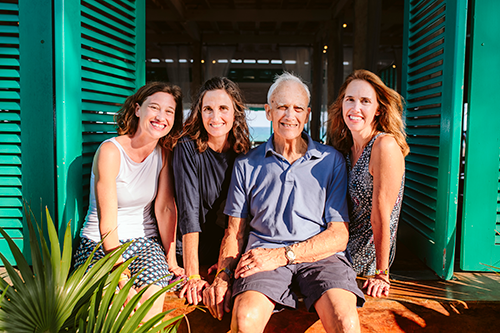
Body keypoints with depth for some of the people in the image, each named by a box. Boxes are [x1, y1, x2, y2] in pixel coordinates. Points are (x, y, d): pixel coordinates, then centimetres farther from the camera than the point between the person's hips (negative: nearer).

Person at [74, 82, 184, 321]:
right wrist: (124, 282, -24)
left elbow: (166, 208, -4)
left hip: (145, 241, 4)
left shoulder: (164, 152, -1)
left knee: (153, 301, -24)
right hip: (101, 244, -3)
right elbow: (108, 225, -20)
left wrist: (171, 259, -10)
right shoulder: (110, 151, -17)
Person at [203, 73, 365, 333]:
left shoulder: (331, 160, 8)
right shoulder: (246, 164, 12)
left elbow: (339, 235, 1)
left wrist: (281, 255, -11)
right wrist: (223, 275, -5)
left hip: (319, 254, 0)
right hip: (263, 251, 1)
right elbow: (235, 231, 14)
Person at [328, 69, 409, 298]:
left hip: (366, 259, -7)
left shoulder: (385, 146, -24)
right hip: (344, 243, 7)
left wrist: (382, 275, -17)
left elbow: (381, 215, -22)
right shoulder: (346, 148, 1)